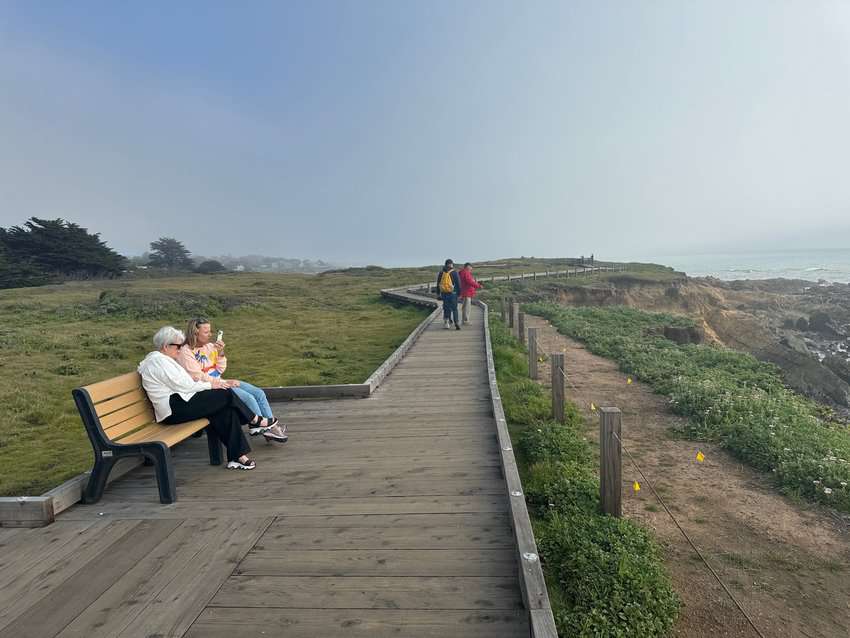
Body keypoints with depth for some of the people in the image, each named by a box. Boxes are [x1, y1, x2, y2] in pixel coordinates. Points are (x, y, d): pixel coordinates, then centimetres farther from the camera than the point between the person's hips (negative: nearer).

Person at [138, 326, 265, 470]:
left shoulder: (162, 359, 22)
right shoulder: (158, 361, -11)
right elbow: (181, 386, -17)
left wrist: (203, 383, 4)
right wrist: (209, 385, -8)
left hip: (179, 404, 10)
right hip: (175, 409, -10)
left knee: (227, 410, -10)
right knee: (225, 395, -14)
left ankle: (237, 456, -12)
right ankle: (256, 420, 7)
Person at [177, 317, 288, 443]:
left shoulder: (210, 346, 9)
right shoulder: (185, 352, -11)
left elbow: (220, 370, 11)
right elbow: (198, 377, -17)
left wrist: (220, 353, -5)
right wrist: (224, 383, -19)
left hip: (220, 382, 8)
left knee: (259, 393, -6)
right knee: (248, 397, -23)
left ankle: (271, 425, -3)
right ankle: (263, 427, -8)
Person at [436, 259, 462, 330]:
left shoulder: (441, 273, 6)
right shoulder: (454, 273, -7)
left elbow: (438, 284, 11)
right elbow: (458, 284, -6)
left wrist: (438, 293, 18)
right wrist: (459, 293, 3)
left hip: (444, 293, 3)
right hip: (453, 293, -3)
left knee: (446, 308, 13)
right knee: (454, 309, 4)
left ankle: (447, 321, 9)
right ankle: (456, 323, -3)